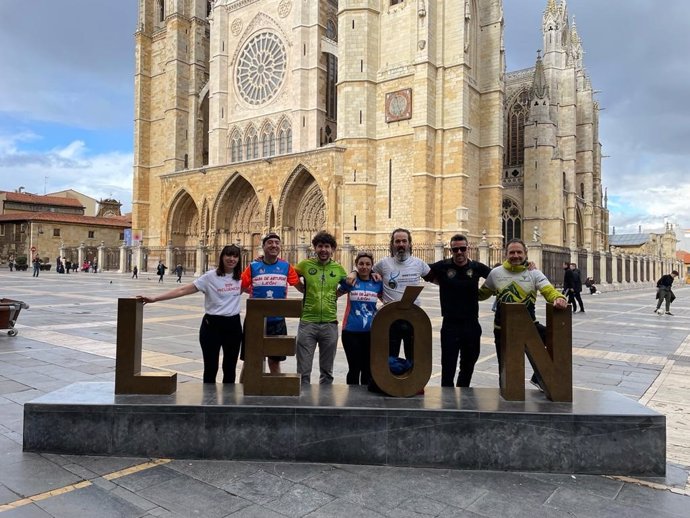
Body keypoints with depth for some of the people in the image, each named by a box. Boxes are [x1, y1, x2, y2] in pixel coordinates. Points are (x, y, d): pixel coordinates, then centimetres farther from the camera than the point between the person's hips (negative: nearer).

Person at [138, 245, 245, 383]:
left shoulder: (240, 277, 4)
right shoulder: (210, 277, -8)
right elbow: (183, 290, -12)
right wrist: (154, 298, -19)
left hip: (233, 325, 4)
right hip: (212, 325, -3)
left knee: (230, 368, 13)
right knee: (210, 368, 4)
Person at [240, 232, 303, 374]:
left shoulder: (286, 266, 0)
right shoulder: (253, 266, -3)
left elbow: (301, 287, 4)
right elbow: (240, 287, 1)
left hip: (277, 320, 1)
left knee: (275, 361, 14)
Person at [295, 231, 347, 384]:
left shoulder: (338, 268, 3)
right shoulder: (305, 264, 0)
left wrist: (335, 295, 4)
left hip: (330, 324, 2)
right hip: (307, 322, -1)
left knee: (327, 371, 14)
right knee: (303, 371, 3)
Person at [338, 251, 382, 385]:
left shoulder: (377, 283, 3)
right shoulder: (350, 281, -1)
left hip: (371, 331, 2)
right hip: (351, 331, -2)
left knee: (368, 369, 11)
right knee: (354, 368, 5)